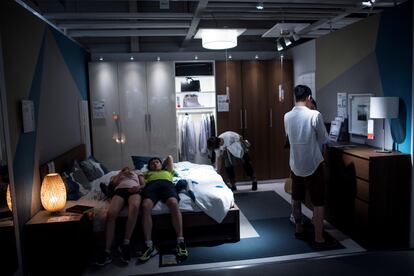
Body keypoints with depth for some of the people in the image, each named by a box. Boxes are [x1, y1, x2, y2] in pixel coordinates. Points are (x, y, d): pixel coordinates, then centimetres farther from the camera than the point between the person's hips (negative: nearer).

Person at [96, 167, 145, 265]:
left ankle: (125, 244, -42)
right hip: (119, 190, 1)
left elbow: (143, 184, 20)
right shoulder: (117, 175, 40)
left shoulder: (137, 172, 38)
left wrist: (139, 187, -1)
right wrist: (121, 174, 10)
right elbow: (114, 184, 17)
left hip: (134, 190, -1)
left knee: (134, 207, -40)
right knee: (111, 213, -33)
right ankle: (107, 251, -36)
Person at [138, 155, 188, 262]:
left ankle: (180, 242, -38)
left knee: (173, 203, -35)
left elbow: (169, 157, 42)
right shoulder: (147, 173, 44)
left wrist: (163, 166, 50)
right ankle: (149, 246, -37)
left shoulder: (167, 171, 42)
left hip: (166, 183, 0)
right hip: (150, 185, 1)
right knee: (145, 206, -34)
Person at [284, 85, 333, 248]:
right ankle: (319, 238, 10)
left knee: (296, 199, 19)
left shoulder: (287, 116, -1)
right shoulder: (314, 115, -16)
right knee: (318, 202, 5)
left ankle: (299, 229, 34)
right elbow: (324, 139, -5)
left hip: (295, 165, 5)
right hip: (313, 165, -5)